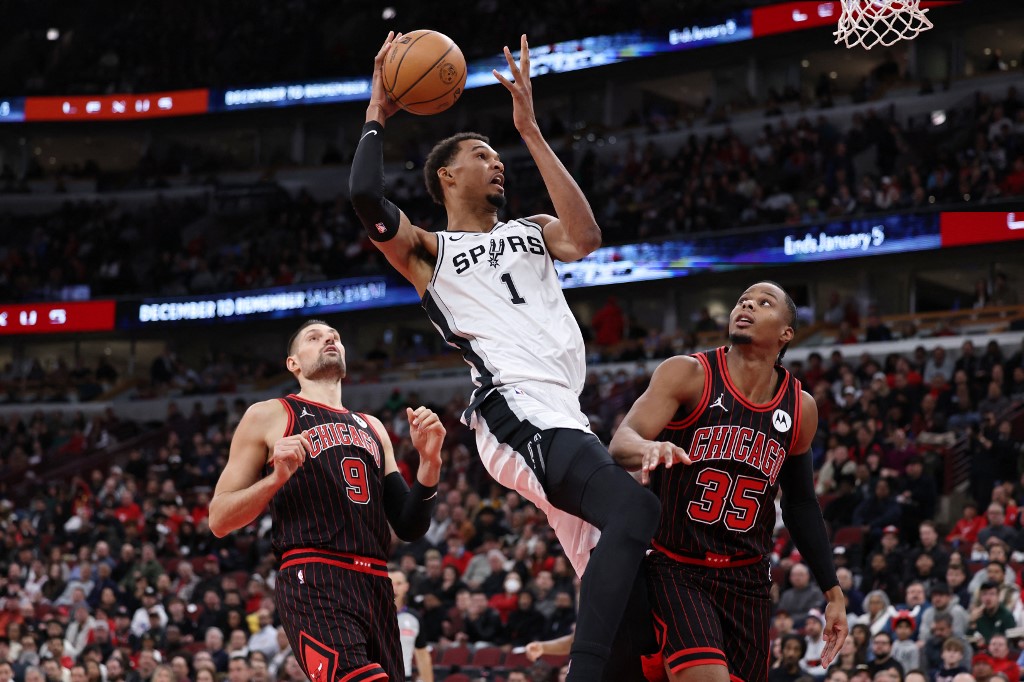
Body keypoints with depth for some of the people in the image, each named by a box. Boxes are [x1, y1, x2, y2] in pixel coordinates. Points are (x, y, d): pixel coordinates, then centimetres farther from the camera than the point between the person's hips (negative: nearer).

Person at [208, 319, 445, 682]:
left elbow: (409, 528, 21)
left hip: (375, 586, 7)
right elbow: (219, 520, 5)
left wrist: (429, 461, 5)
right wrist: (277, 477, -11)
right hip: (312, 582, -7)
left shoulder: (372, 428, 25)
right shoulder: (268, 416, 10)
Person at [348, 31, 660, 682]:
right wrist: (378, 115, 8)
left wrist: (530, 130, 8)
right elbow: (366, 196, -7)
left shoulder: (531, 231, 28)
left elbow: (585, 238, 4)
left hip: (567, 412, 7)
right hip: (516, 408, -7)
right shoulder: (427, 250, 14)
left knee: (614, 570, 2)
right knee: (634, 509, -30)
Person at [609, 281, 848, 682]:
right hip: (675, 570, -5)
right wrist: (649, 448, -46)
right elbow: (621, 443, -21)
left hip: (746, 582, 5)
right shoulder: (688, 374, -9)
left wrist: (832, 592, 14)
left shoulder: (801, 409, 4)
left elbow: (800, 504, 16)